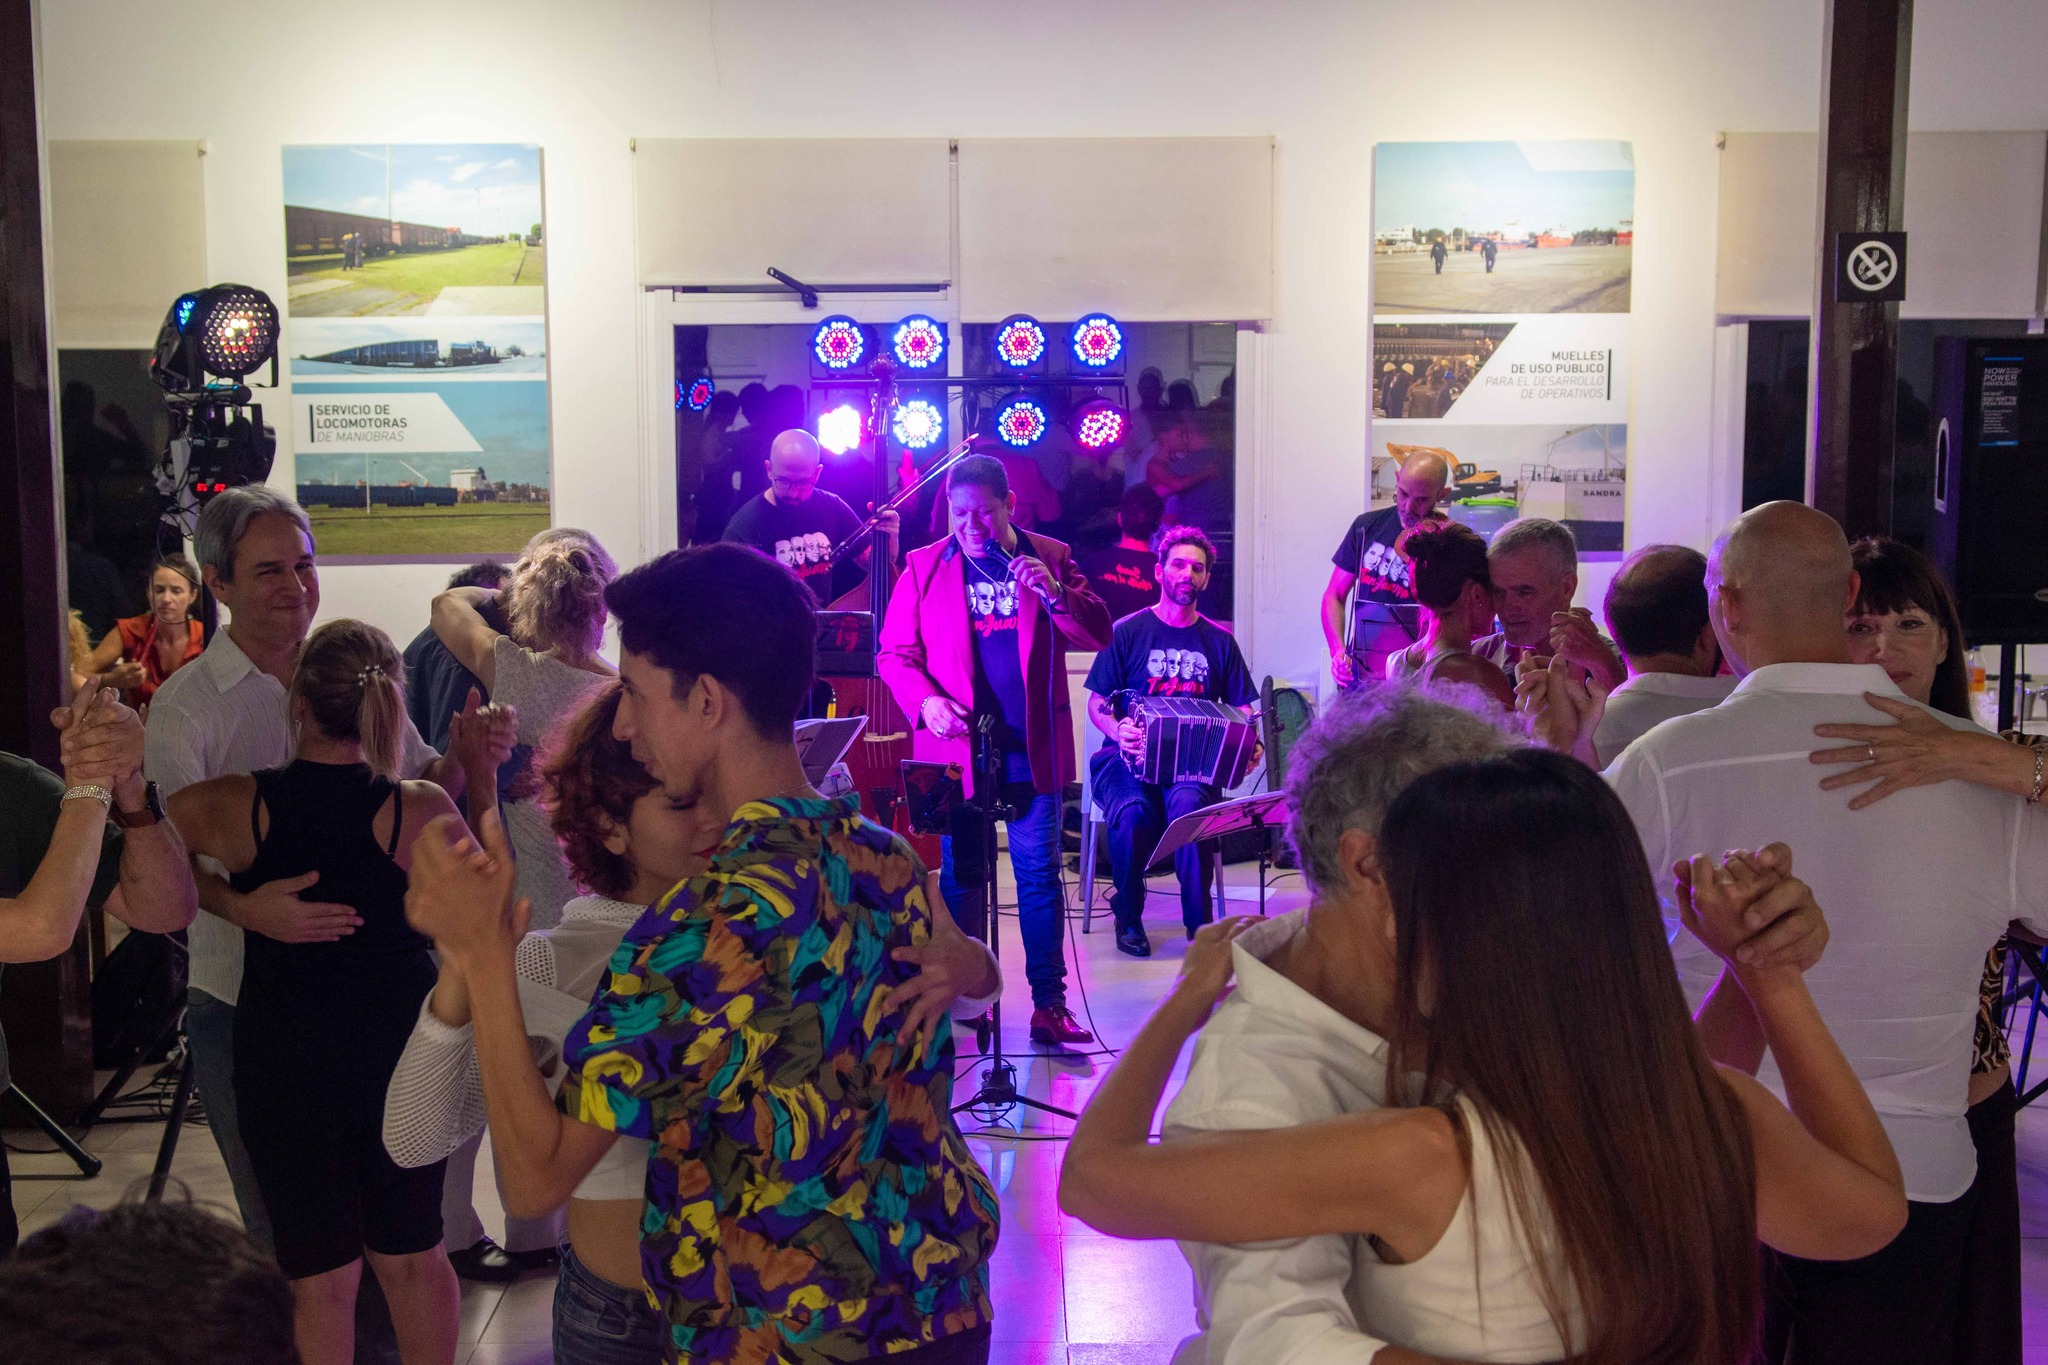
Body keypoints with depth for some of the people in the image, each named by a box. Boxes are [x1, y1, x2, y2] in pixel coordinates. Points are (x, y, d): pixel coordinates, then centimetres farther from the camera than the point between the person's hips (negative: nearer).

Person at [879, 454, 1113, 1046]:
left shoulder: (1050, 557, 6)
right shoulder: (923, 566, 5)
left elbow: (1097, 635, 0)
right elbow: (894, 652, 4)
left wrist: (1056, 593, -18)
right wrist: (924, 701, -14)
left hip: (1031, 748, 0)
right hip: (955, 747, 0)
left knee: (1040, 873, 2)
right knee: (962, 875, 8)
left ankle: (1049, 1002, 8)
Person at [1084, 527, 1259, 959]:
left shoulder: (1218, 641, 14)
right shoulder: (1128, 631, 6)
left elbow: (1242, 708, 16)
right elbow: (1097, 703, 5)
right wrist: (1117, 730, -17)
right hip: (1131, 756, -1)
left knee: (1188, 803, -35)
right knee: (1133, 811, -34)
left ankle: (1200, 927, -22)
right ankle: (1128, 915, -8)